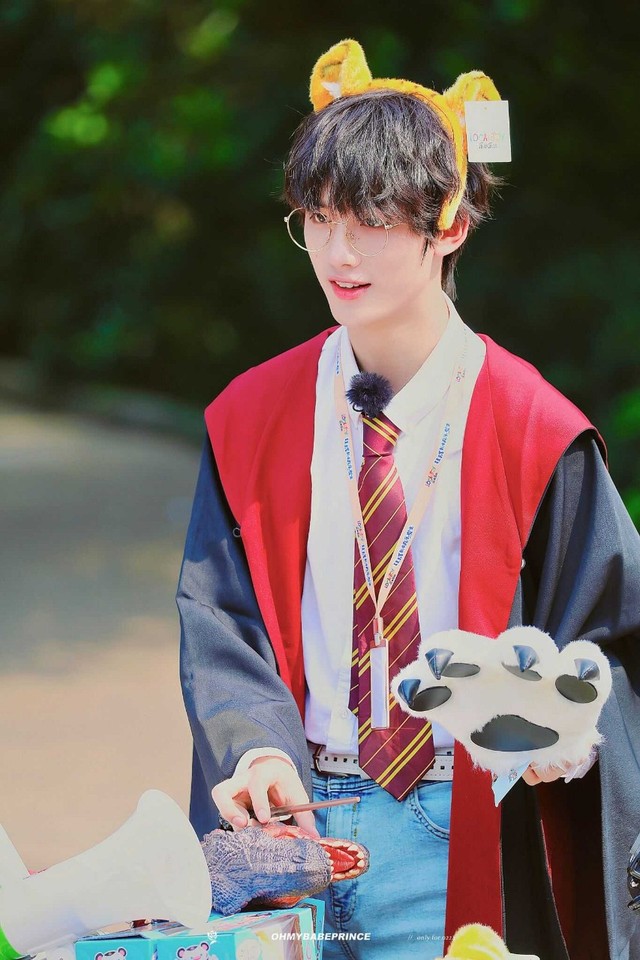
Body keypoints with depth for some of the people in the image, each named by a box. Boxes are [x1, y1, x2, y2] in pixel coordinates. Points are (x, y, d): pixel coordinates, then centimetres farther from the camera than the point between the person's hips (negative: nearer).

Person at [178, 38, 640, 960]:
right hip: (295, 811, 3)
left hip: (452, 845, -2)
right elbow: (221, 620, 3)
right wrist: (257, 749, -15)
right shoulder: (251, 418, 6)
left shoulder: (533, 431, -4)